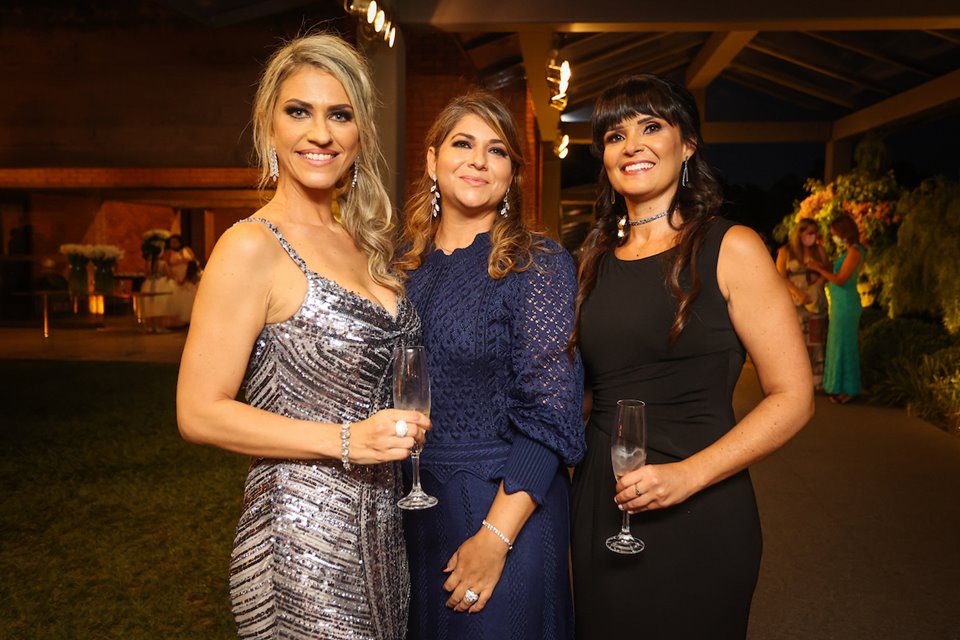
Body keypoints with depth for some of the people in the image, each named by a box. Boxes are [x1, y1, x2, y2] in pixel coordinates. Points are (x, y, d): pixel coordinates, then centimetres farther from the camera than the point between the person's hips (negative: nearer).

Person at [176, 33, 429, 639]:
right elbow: (200, 412, -16)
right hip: (304, 537, -7)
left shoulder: (362, 242, 9)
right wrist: (346, 440, -22)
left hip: (382, 531, 7)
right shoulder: (252, 247, -13)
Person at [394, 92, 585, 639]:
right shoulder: (405, 263, 3)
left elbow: (549, 412, -16)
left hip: (505, 504, -5)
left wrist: (496, 536, -20)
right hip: (408, 503, 5)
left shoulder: (539, 263, -12)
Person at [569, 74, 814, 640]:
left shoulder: (730, 249, -8)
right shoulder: (598, 257, 8)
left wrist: (688, 475, -21)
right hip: (599, 505, 5)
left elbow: (793, 397, -11)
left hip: (695, 515, -5)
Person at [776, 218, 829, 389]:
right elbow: (781, 277, -4)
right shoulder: (785, 251, 3)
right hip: (794, 303, -2)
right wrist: (798, 293, -16)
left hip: (816, 302, 2)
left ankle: (815, 381, 4)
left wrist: (814, 289, -13)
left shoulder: (820, 250, 9)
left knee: (814, 342, 1)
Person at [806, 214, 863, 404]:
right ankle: (841, 386, 23)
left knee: (844, 345, -1)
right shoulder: (848, 251, 12)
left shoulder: (854, 252, -16)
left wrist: (817, 268, -10)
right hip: (840, 303, 9)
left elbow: (840, 279, -18)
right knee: (840, 344, 14)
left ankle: (846, 390, 9)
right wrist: (819, 265, 5)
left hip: (845, 303, -9)